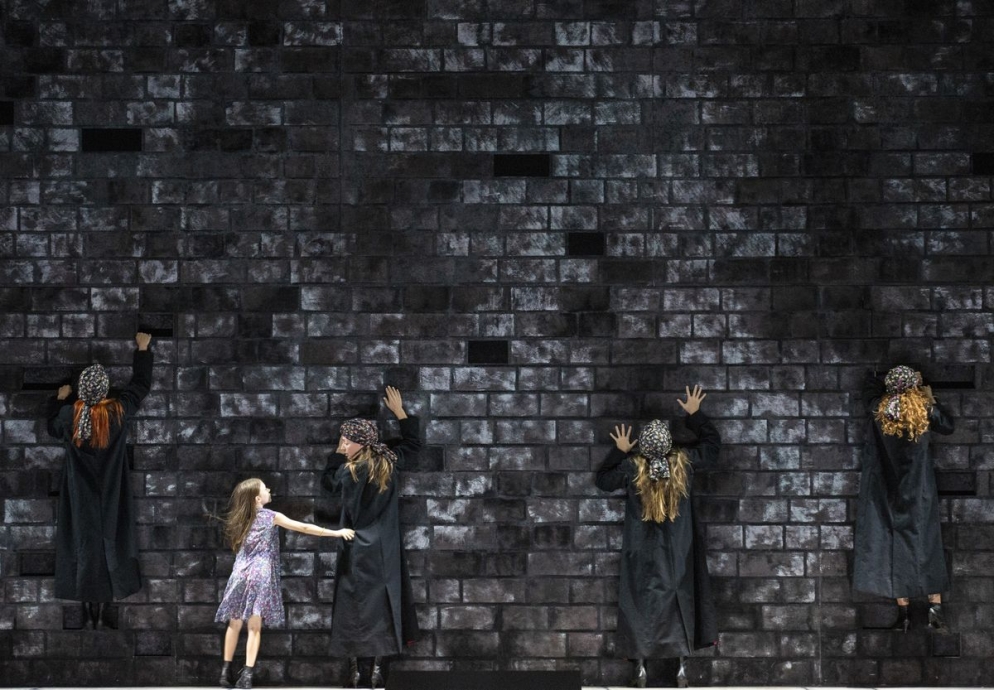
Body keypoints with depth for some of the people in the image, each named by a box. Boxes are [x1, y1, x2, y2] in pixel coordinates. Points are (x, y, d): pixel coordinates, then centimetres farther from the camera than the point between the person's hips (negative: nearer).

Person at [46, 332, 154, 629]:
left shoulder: (69, 414, -13)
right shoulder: (118, 412, -15)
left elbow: (54, 429, 11)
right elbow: (141, 384, 0)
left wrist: (59, 400, 20)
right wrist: (143, 349, 9)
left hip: (80, 498, 1)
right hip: (110, 496, -1)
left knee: (83, 545, 7)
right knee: (109, 544, 6)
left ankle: (88, 613, 9)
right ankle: (102, 613, 8)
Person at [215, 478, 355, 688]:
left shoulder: (240, 519, 10)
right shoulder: (272, 517, -1)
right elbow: (305, 528, -3)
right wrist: (337, 532, 0)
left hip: (241, 573, 4)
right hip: (260, 575, -4)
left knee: (235, 624, 10)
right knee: (254, 627, -4)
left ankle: (226, 671, 10)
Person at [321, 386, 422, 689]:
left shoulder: (349, 471, -14)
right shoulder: (390, 462, 0)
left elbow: (327, 480, 6)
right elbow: (412, 443, 18)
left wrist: (338, 454, 12)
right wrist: (399, 411, 24)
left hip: (358, 550, -4)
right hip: (385, 550, 5)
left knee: (353, 606, 1)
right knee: (381, 605, 7)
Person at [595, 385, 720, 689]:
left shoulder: (631, 467, -16)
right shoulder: (684, 462, -14)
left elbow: (603, 480, 2)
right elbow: (712, 443, 4)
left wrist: (619, 451, 6)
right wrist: (694, 415, 11)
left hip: (642, 553, -1)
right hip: (678, 553, 1)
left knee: (639, 604, 7)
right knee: (681, 603, 9)